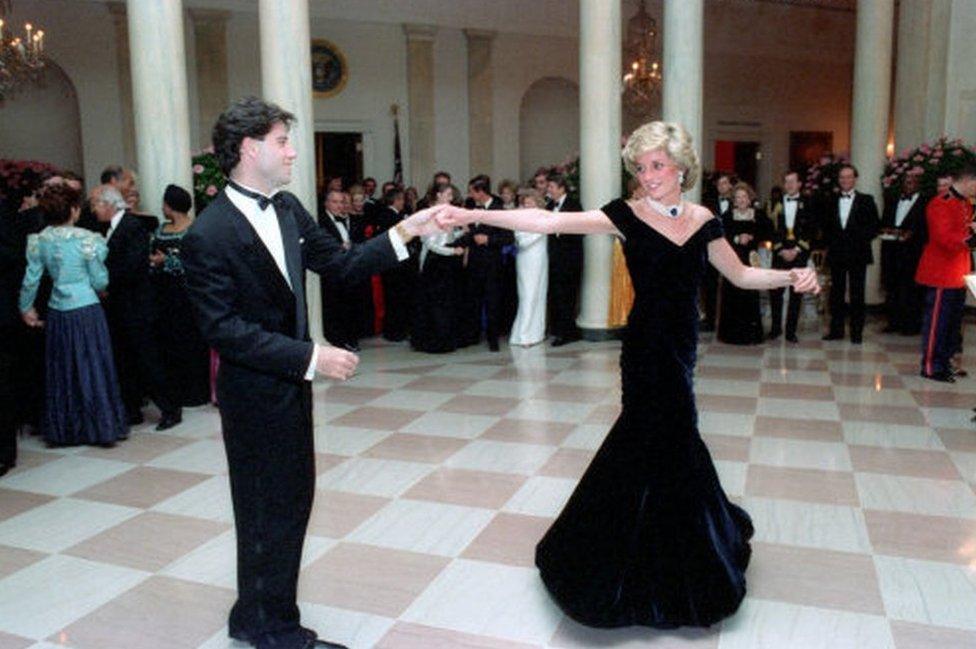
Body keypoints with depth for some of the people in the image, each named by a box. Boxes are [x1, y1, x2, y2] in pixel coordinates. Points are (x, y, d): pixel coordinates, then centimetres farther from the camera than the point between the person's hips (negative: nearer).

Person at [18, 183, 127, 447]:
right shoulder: (86, 238, -12)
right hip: (87, 311, -4)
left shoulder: (38, 240, 0)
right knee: (92, 368, 6)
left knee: (61, 371, 14)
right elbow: (100, 281, -7)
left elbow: (31, 279, 4)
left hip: (57, 313, 4)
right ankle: (102, 427, 13)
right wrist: (99, 256, 12)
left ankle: (64, 430, 23)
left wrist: (26, 308, 18)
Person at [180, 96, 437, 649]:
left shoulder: (287, 208, 2)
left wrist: (405, 232, -3)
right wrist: (311, 357, -26)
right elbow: (225, 329, -23)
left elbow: (341, 262, 6)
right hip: (255, 393, -8)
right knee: (270, 509, 7)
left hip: (291, 382, 8)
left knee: (293, 499, 19)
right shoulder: (209, 235, -21)